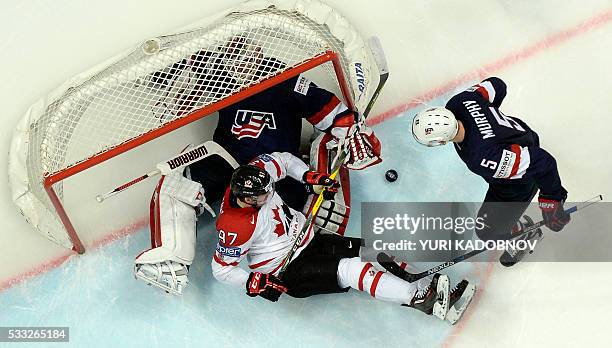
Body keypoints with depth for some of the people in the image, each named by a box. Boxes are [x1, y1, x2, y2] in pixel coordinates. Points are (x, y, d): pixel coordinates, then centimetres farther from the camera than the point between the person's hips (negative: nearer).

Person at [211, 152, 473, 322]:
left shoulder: (253, 178, -11)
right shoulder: (236, 227, -28)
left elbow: (283, 160, 7)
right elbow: (222, 268, -17)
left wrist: (309, 177, -4)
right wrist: (254, 282, -23)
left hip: (308, 240, 7)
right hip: (287, 273, -7)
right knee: (350, 270, -28)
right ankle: (418, 298, -32)